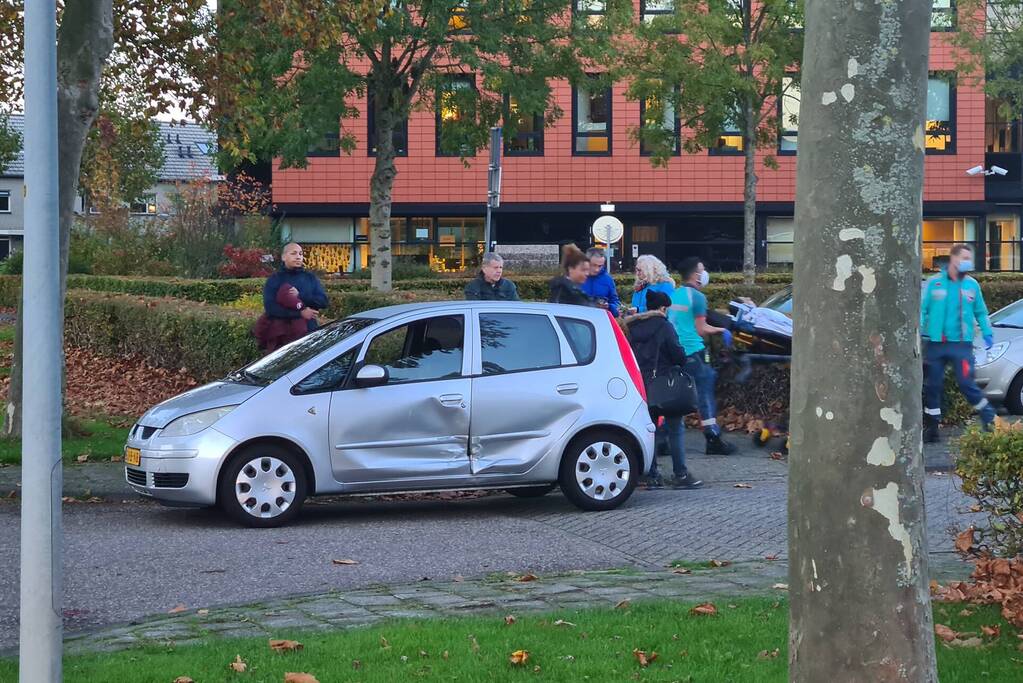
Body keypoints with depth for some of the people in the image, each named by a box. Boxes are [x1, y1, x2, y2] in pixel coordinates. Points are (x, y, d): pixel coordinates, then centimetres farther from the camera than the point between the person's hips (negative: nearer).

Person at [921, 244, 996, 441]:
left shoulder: (972, 285, 7)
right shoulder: (934, 283, 2)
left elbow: (981, 312, 16)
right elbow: (922, 309, 4)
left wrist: (987, 333, 5)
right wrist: (918, 331, -8)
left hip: (962, 344, -1)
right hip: (935, 343, 1)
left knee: (966, 383, -13)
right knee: (933, 386, 5)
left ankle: (990, 418, 2)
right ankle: (931, 428, 15)